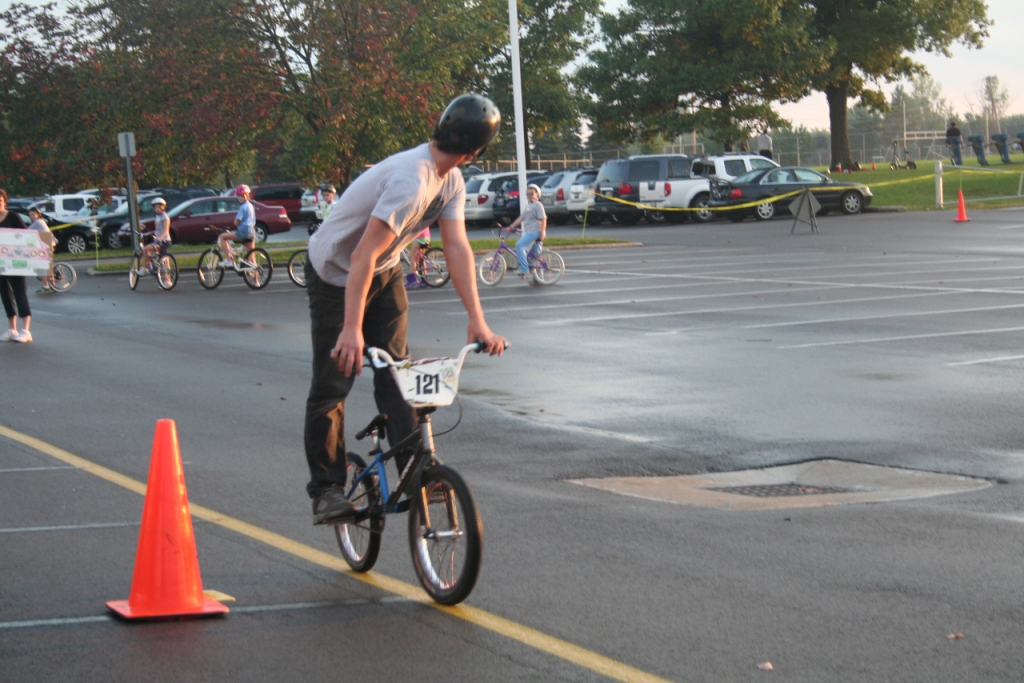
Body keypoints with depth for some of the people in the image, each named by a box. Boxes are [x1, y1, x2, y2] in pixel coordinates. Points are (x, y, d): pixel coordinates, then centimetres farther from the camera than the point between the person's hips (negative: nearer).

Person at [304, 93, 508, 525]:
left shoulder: (451, 181, -8)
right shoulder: (411, 181, -35)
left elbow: (457, 248, -11)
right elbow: (363, 255, -37)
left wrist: (477, 320, -18)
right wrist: (352, 329, -41)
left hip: (384, 271, 7)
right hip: (335, 272, -7)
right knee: (332, 384, -4)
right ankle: (326, 488, 4)